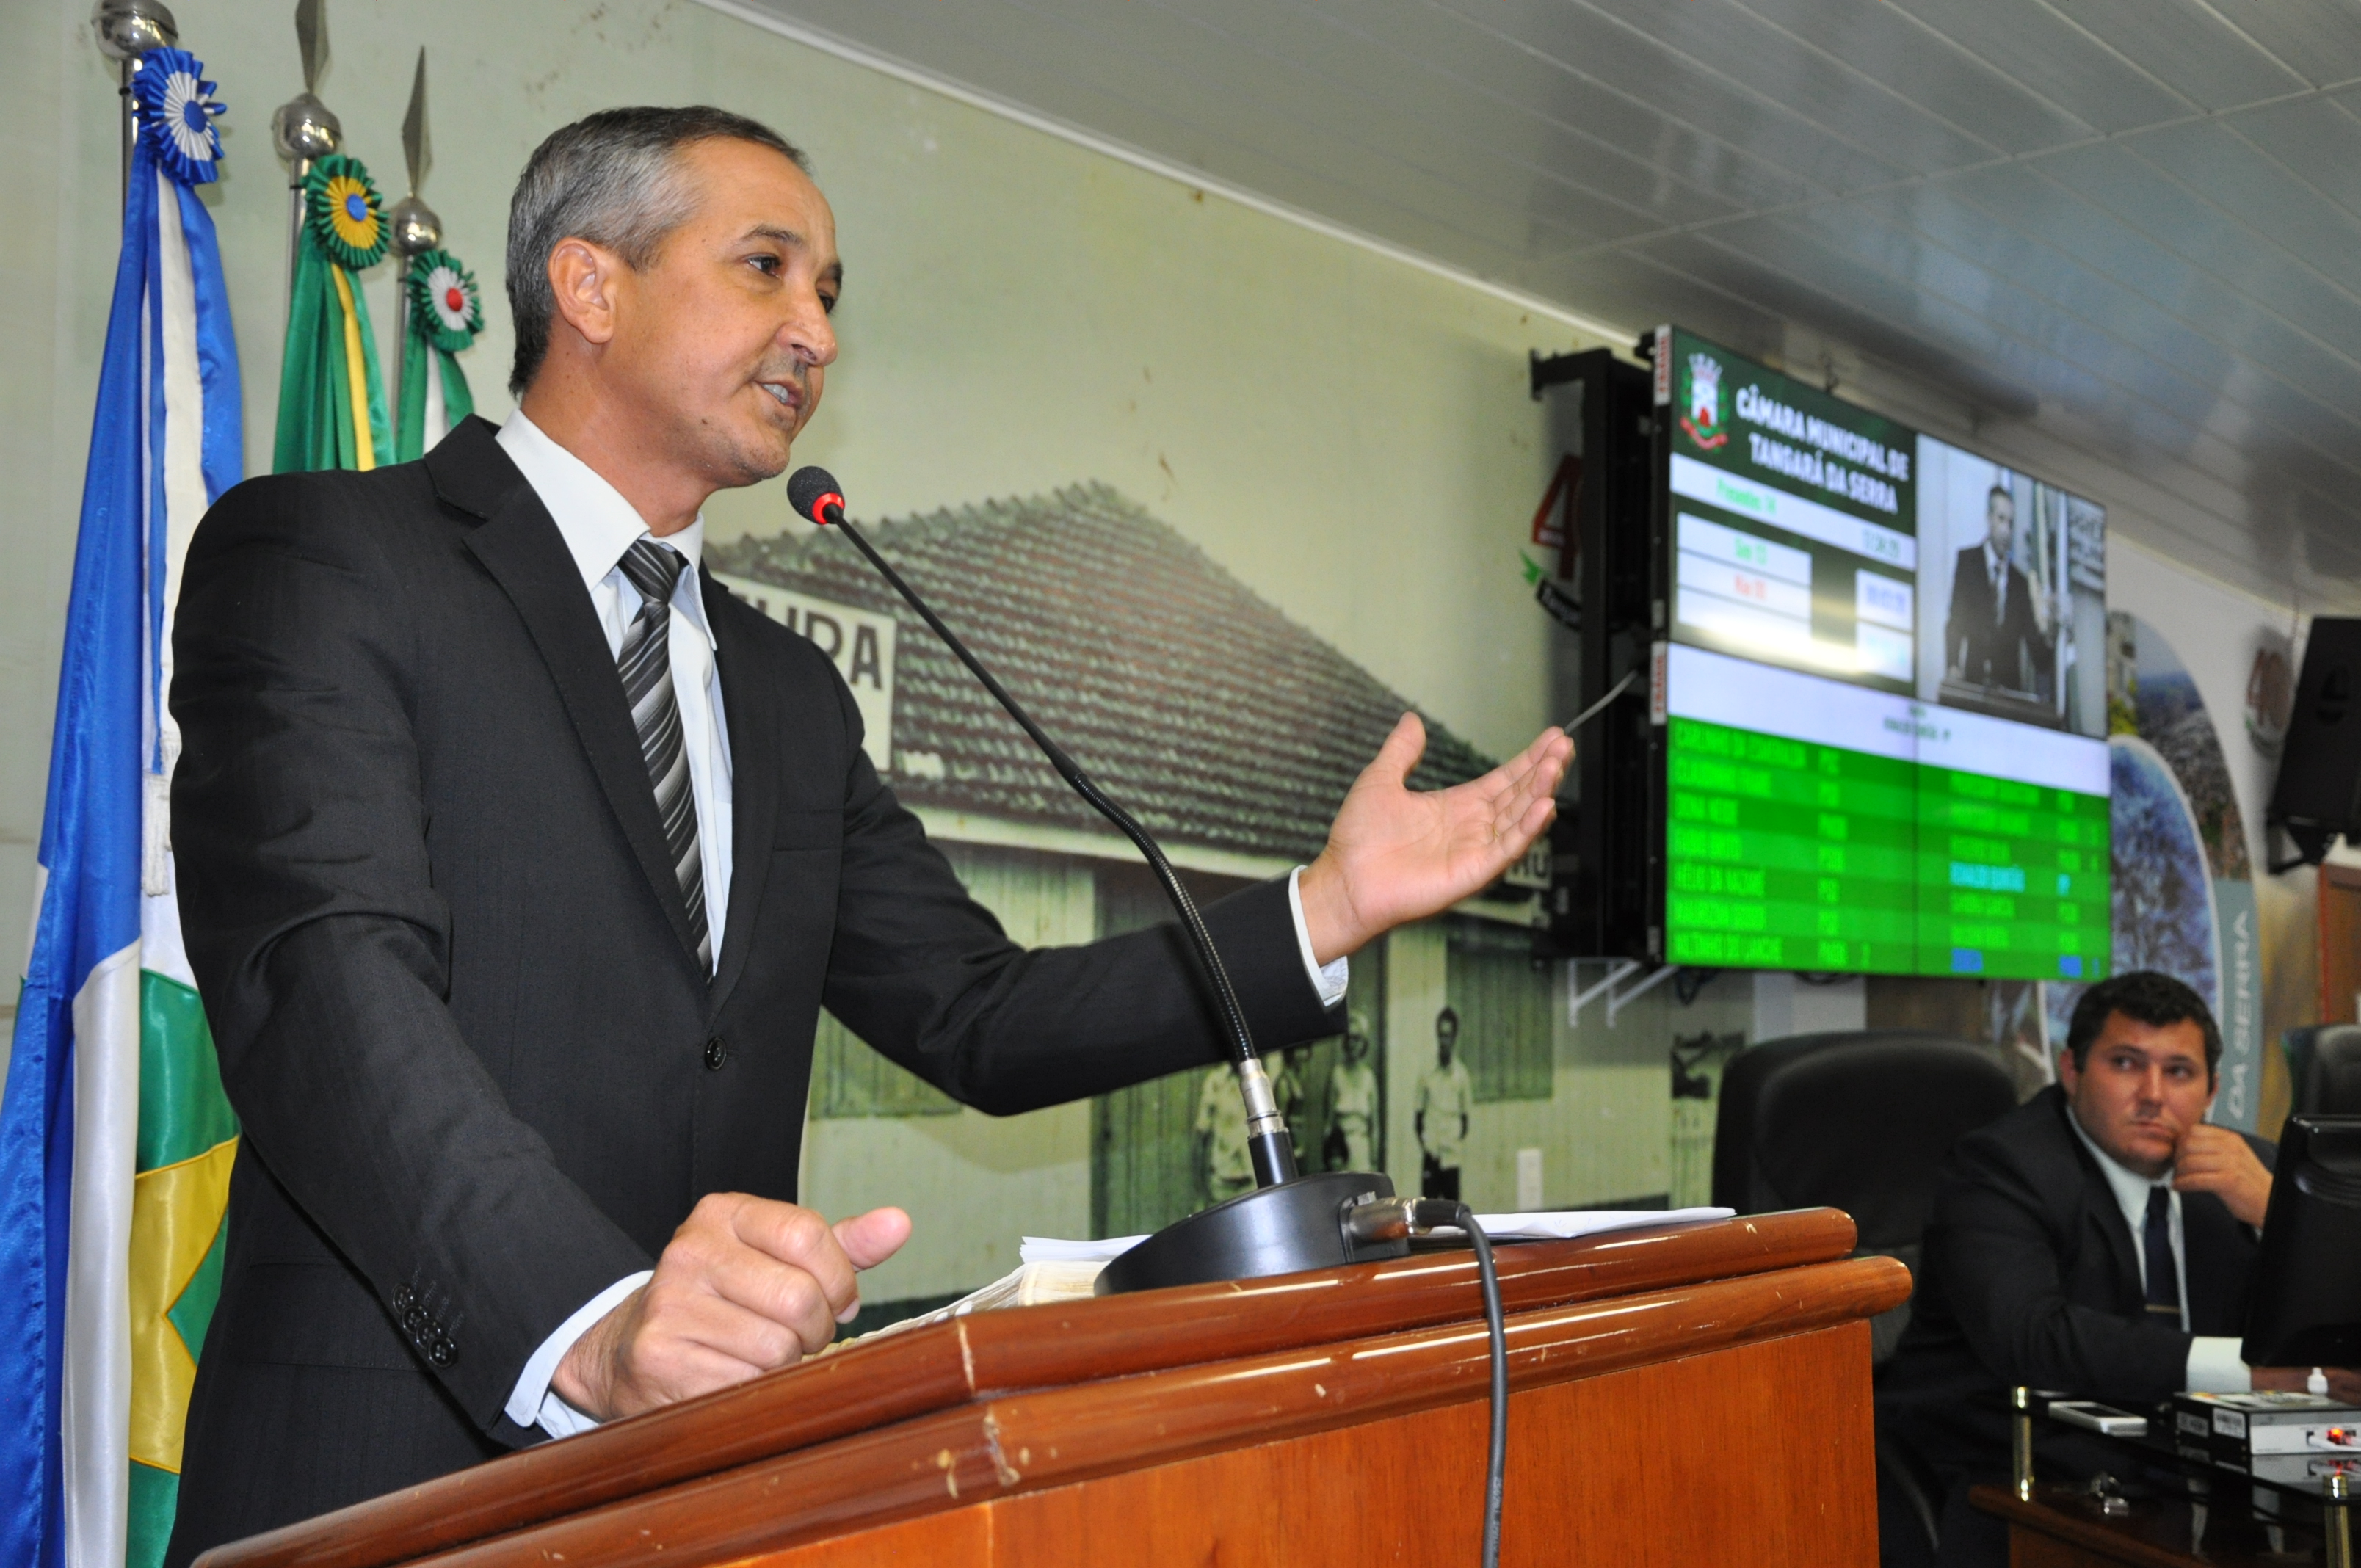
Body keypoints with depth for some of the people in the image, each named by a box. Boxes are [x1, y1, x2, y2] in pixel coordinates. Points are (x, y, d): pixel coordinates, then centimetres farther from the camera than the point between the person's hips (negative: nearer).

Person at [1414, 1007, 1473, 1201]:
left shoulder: (1461, 1074, 3)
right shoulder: (1426, 1075, 2)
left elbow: (1465, 1114, 8)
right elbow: (1419, 1113, 6)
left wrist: (1461, 1140, -3)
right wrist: (1422, 1143, -3)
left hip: (1452, 1155, 0)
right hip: (1431, 1152, 0)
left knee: (1452, 1202, 2)